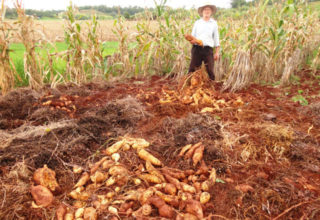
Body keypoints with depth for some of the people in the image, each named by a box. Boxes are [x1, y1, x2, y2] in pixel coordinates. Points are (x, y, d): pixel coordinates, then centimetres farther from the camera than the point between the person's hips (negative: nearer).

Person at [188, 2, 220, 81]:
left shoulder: (214, 23, 14)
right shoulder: (197, 23, 14)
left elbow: (216, 38, 13)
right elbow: (193, 36, 15)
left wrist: (217, 52, 6)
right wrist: (192, 40, -10)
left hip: (208, 49, 0)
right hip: (197, 48, 1)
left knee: (210, 70, -6)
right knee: (192, 69, -4)